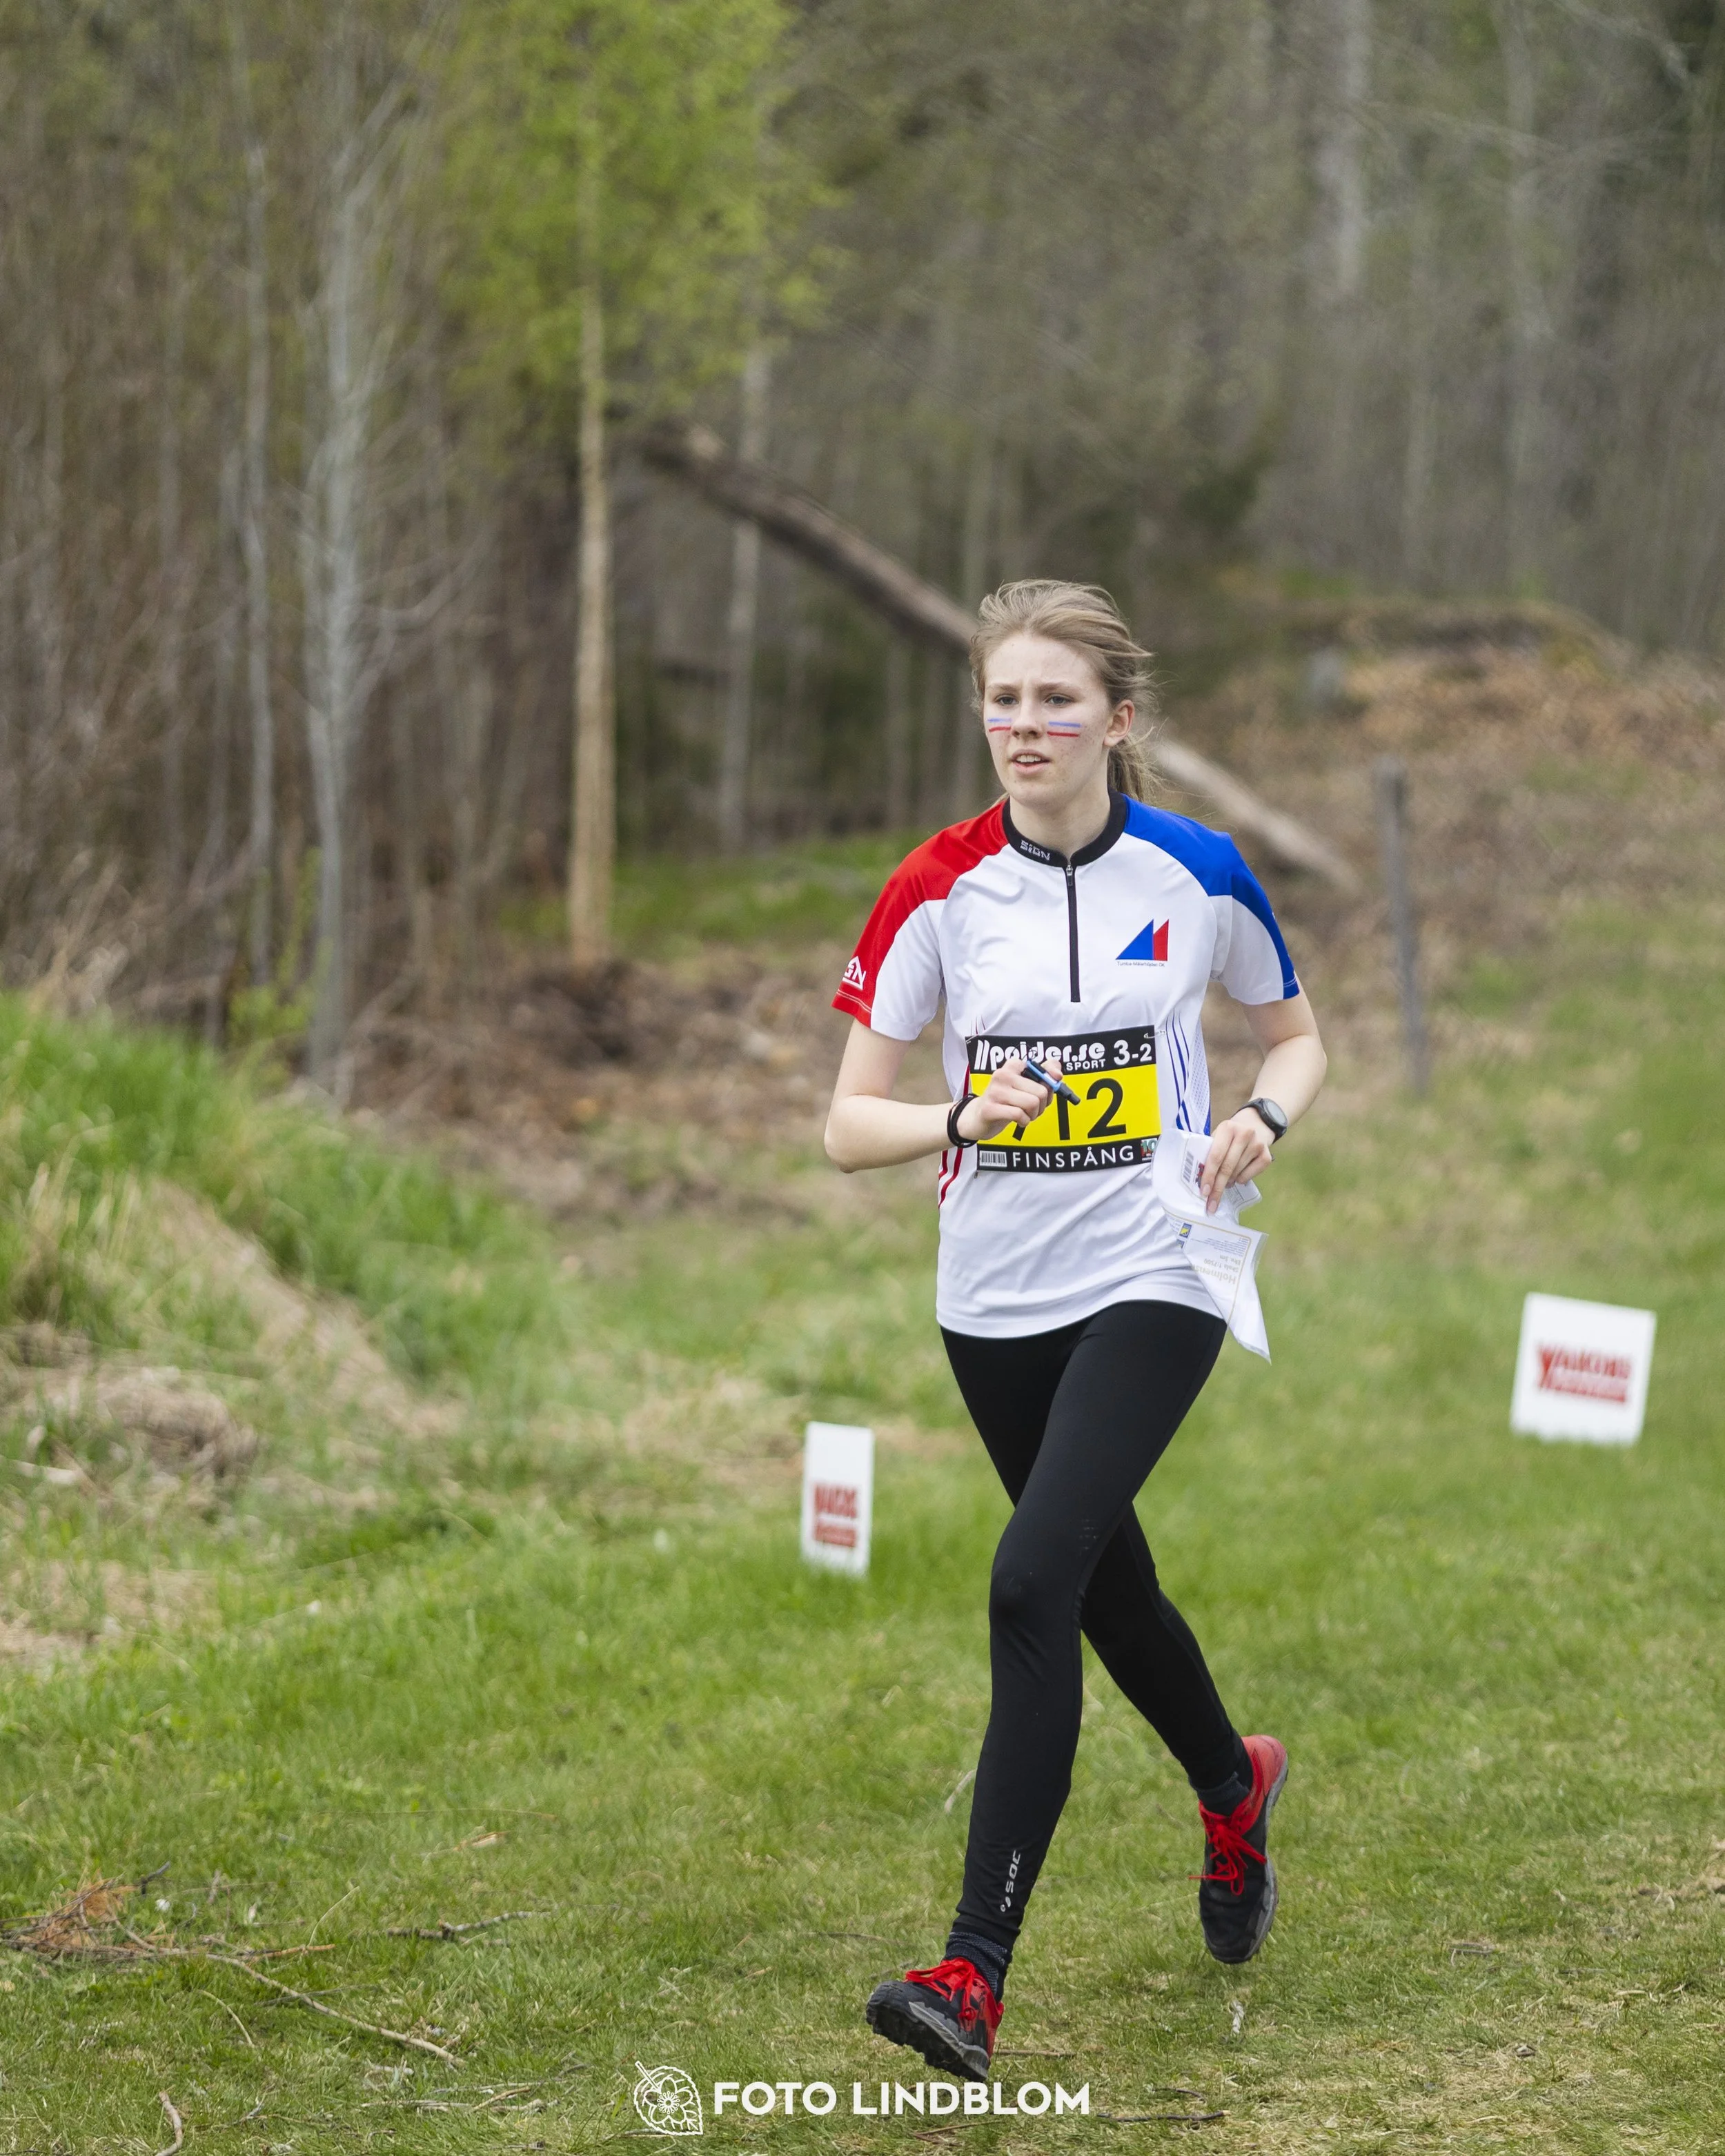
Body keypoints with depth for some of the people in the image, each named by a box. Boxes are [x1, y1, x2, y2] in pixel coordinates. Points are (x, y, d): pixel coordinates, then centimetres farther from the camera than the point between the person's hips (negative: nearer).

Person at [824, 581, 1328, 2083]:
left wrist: (1261, 1120, -10)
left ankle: (976, 1970, -19)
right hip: (995, 1300, 3)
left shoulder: (1197, 873, -5)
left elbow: (1298, 1036, 12)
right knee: (1110, 1587, 19)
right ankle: (1234, 1788, 51)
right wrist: (963, 1121, -25)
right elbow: (849, 1124, -5)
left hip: (1151, 1283, -3)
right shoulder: (938, 890, -4)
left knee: (1034, 1580, -20)